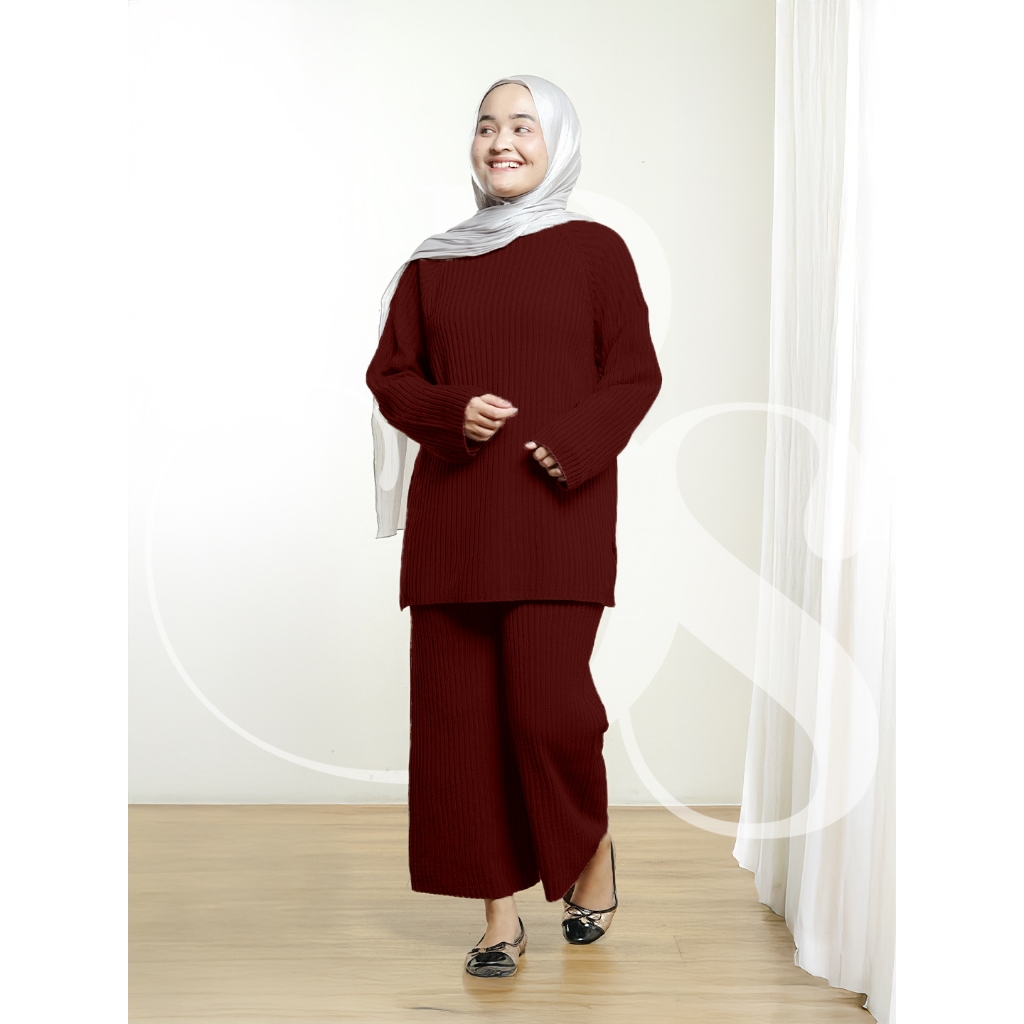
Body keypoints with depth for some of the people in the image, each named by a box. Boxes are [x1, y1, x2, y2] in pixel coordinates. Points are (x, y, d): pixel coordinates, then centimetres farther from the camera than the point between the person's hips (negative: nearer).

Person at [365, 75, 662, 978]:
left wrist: (574, 445, -14)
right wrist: (452, 412, -8)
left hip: (557, 514, -3)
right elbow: (390, 375, 12)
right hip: (452, 519, 3)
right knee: (460, 712, 1)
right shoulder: (433, 264, 14)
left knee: (549, 701, -11)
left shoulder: (594, 249, 6)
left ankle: (594, 847, 21)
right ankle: (501, 912, 15)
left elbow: (636, 374, 2)